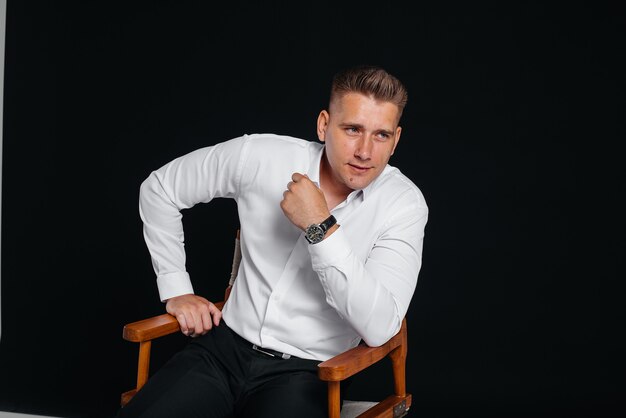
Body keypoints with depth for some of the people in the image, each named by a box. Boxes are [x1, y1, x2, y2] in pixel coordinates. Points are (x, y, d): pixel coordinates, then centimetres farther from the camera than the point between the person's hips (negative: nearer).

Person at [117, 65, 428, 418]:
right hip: (227, 348, 2)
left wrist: (322, 228, -25)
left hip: (305, 374, -1)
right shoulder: (261, 157, -6)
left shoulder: (405, 204, -10)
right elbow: (159, 188, 9)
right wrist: (175, 290, 6)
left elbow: (379, 328, -21)